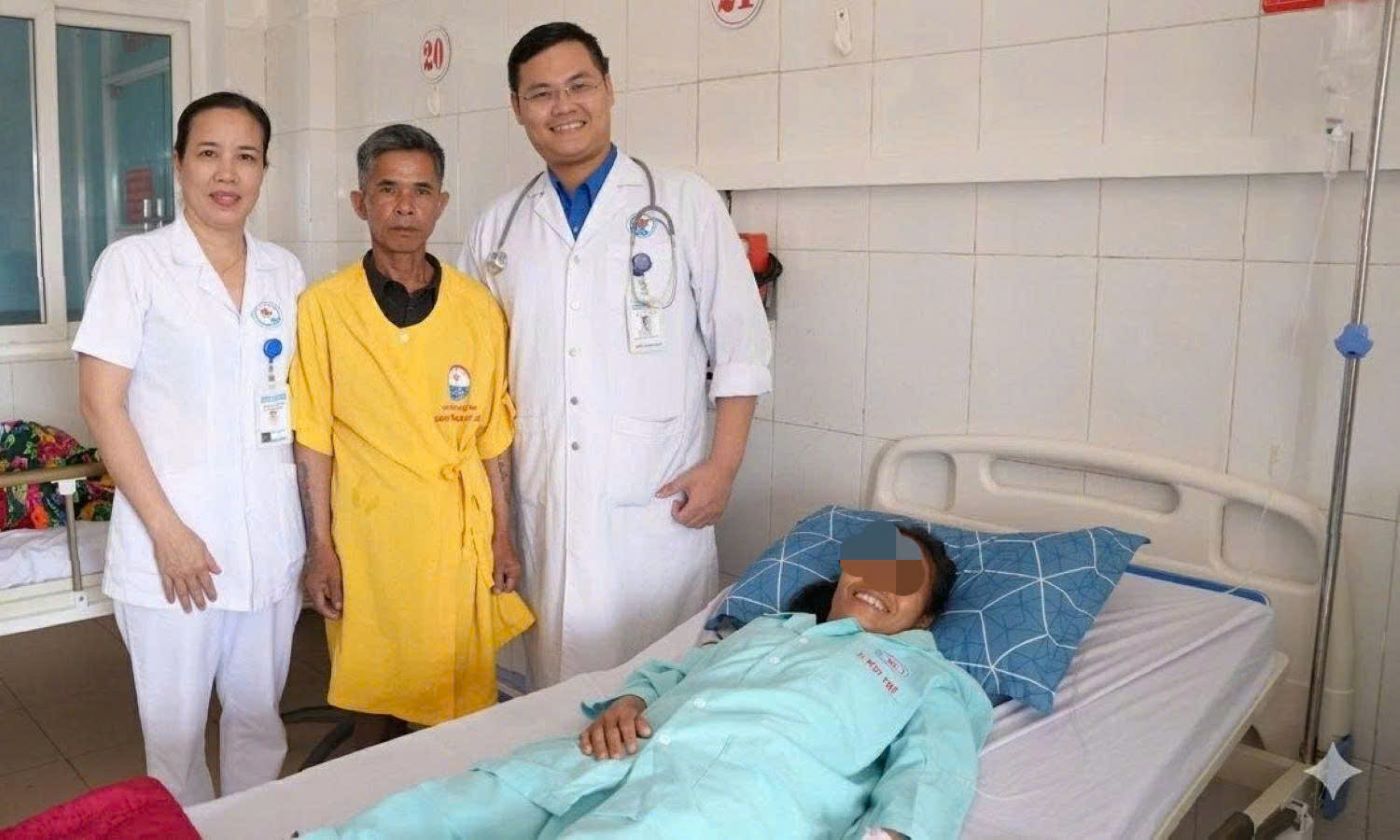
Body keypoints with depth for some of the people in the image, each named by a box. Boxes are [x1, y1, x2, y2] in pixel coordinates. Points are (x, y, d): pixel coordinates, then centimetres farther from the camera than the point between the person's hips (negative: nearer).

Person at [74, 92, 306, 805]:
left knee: (259, 717, 16)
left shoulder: (284, 273, 7)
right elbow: (101, 403, -8)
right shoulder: (133, 264, -5)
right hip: (170, 542, -3)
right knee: (174, 730, 9)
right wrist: (166, 529, -12)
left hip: (270, 540, 4)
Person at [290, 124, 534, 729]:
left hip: (460, 537, 2)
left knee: (465, 707, 8)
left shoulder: (478, 307, 4)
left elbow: (492, 433, 7)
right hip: (366, 537, -2)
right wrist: (320, 551, -3)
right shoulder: (323, 306, -3)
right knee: (375, 702, 9)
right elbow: (313, 440, -1)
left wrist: (502, 537, 6)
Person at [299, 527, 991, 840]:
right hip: (635, 746, 6)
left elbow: (933, 774, 2)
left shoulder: (933, 679, 21)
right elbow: (669, 670, 30)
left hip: (741, 784, -6)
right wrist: (627, 701, 5)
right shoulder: (765, 627, 34)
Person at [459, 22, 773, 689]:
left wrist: (723, 466, -7)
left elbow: (740, 347, 0)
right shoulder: (497, 228, 10)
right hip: (543, 502, 3)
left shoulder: (684, 203, 2)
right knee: (558, 679, 10)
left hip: (658, 501, -2)